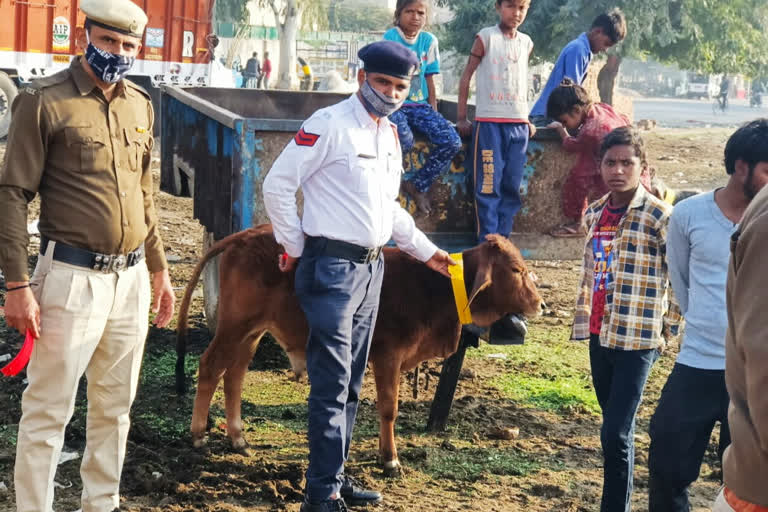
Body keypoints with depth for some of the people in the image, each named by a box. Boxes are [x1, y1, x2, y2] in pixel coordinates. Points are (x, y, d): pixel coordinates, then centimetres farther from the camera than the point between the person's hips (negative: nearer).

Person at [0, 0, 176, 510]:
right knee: (49, 409, 0)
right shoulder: (44, 100, -9)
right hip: (73, 278, -6)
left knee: (115, 406, 15)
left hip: (131, 279, 6)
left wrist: (159, 269, 19)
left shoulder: (140, 103, 11)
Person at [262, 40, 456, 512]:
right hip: (332, 266, -8)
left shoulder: (390, 136, 14)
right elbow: (278, 184, -11)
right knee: (332, 383, -8)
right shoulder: (330, 124, -11)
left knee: (351, 382, 13)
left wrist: (425, 251, 24)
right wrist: (295, 248, -7)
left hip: (371, 267, 8)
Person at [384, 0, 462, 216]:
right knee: (404, 141, -35)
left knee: (452, 141, -17)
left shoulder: (429, 40, 7)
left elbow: (429, 79, 12)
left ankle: (418, 184, 2)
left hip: (419, 105, 5)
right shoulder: (390, 38, -6)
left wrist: (433, 112, 8)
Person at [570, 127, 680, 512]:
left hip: (637, 339, -7)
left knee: (616, 432, -9)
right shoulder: (594, 213, 8)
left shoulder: (659, 216, -12)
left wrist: (669, 326, -6)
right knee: (616, 427, 15)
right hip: (599, 334, 7)